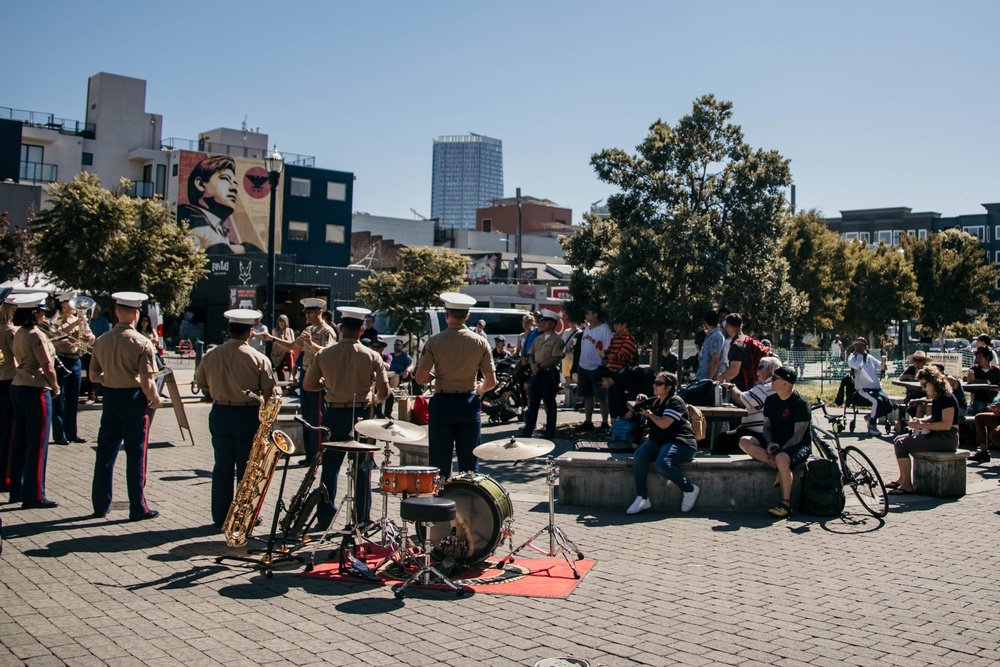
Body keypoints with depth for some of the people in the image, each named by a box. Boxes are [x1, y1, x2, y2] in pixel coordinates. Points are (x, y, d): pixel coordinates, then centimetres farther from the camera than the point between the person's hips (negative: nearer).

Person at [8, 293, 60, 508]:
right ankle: (34, 496, 0)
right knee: (37, 443, -3)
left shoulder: (19, 334, 11)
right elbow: (47, 366, -16)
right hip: (36, 390, -9)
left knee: (20, 440, 15)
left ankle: (17, 490, 23)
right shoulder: (36, 335, -15)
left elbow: (19, 359, 11)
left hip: (17, 387, 9)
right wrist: (55, 387, -1)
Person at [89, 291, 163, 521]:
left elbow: (94, 375, 8)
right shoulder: (142, 343, -14)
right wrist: (155, 399, 0)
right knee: (136, 454, 3)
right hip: (134, 399, -5)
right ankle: (138, 508, 9)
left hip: (110, 397, 5)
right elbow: (146, 382, -17)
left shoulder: (101, 341, 1)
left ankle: (100, 505, 23)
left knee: (106, 452, 14)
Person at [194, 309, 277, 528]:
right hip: (248, 415, -3)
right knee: (246, 468, 7)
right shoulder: (258, 358, -12)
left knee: (222, 466, 12)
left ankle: (220, 516, 19)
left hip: (219, 414, 3)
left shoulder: (211, 355, -3)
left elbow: (200, 382, 10)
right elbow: (268, 392, -10)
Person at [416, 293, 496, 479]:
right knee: (469, 463, 10)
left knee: (440, 463, 7)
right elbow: (491, 382, -2)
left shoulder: (435, 341, -7)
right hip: (469, 404, 1)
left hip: (442, 403, -1)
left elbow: (420, 378, -9)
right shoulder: (480, 342, -2)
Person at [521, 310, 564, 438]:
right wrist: (533, 365, -8)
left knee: (549, 404, 2)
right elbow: (530, 354, 13)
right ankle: (528, 430, 14)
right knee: (532, 402, 9)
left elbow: (555, 359, -17)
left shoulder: (556, 340, -8)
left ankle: (550, 431, 11)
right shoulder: (538, 339, 15)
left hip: (549, 374, -7)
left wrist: (539, 365, -18)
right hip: (536, 373, 7)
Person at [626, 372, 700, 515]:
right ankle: (642, 498, -23)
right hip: (658, 441, 8)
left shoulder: (675, 402, -7)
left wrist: (649, 414, -2)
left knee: (661, 463, -36)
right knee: (638, 456, -23)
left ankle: (689, 489, -11)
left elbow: (663, 424, -19)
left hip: (680, 443, -8)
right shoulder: (655, 401, 18)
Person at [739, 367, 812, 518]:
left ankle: (786, 504, -26)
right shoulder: (770, 400, 6)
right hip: (775, 442, 7)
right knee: (744, 441, -15)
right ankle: (780, 467, -19)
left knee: (782, 459, -39)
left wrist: (778, 451, -24)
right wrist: (770, 443, -12)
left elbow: (798, 436, -17)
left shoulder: (800, 403, -14)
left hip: (797, 446, -7)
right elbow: (766, 426, 9)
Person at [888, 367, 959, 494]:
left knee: (902, 444, -20)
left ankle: (907, 485, -15)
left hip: (946, 438, -10)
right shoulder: (936, 397, 13)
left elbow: (946, 424, -23)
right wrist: (919, 420, 4)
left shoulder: (946, 397, -16)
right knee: (898, 440, 10)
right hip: (936, 435, 10)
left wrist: (921, 425, -20)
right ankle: (902, 478, 15)